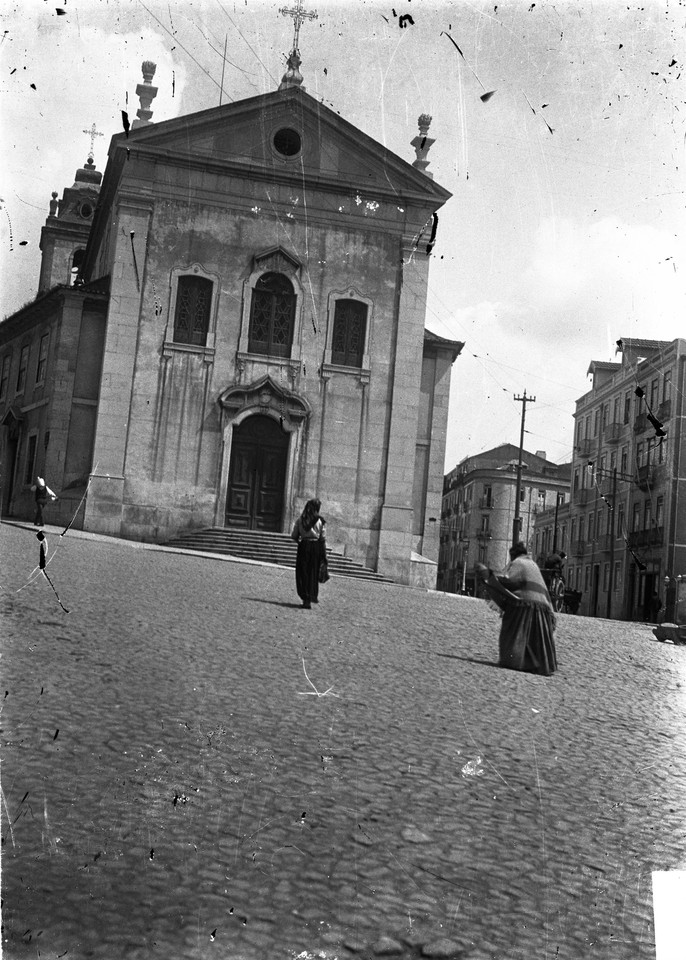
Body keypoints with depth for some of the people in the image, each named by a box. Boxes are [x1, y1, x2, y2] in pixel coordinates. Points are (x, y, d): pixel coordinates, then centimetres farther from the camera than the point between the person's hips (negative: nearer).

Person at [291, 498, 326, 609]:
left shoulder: (300, 519, -1)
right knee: (313, 573, 12)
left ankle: (306, 598, 2)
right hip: (316, 547, 0)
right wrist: (324, 554, 3)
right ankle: (313, 596, 18)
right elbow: (323, 539, -4)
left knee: (303, 572, 6)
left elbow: (294, 535, 0)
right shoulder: (320, 521, -5)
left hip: (303, 546, 1)